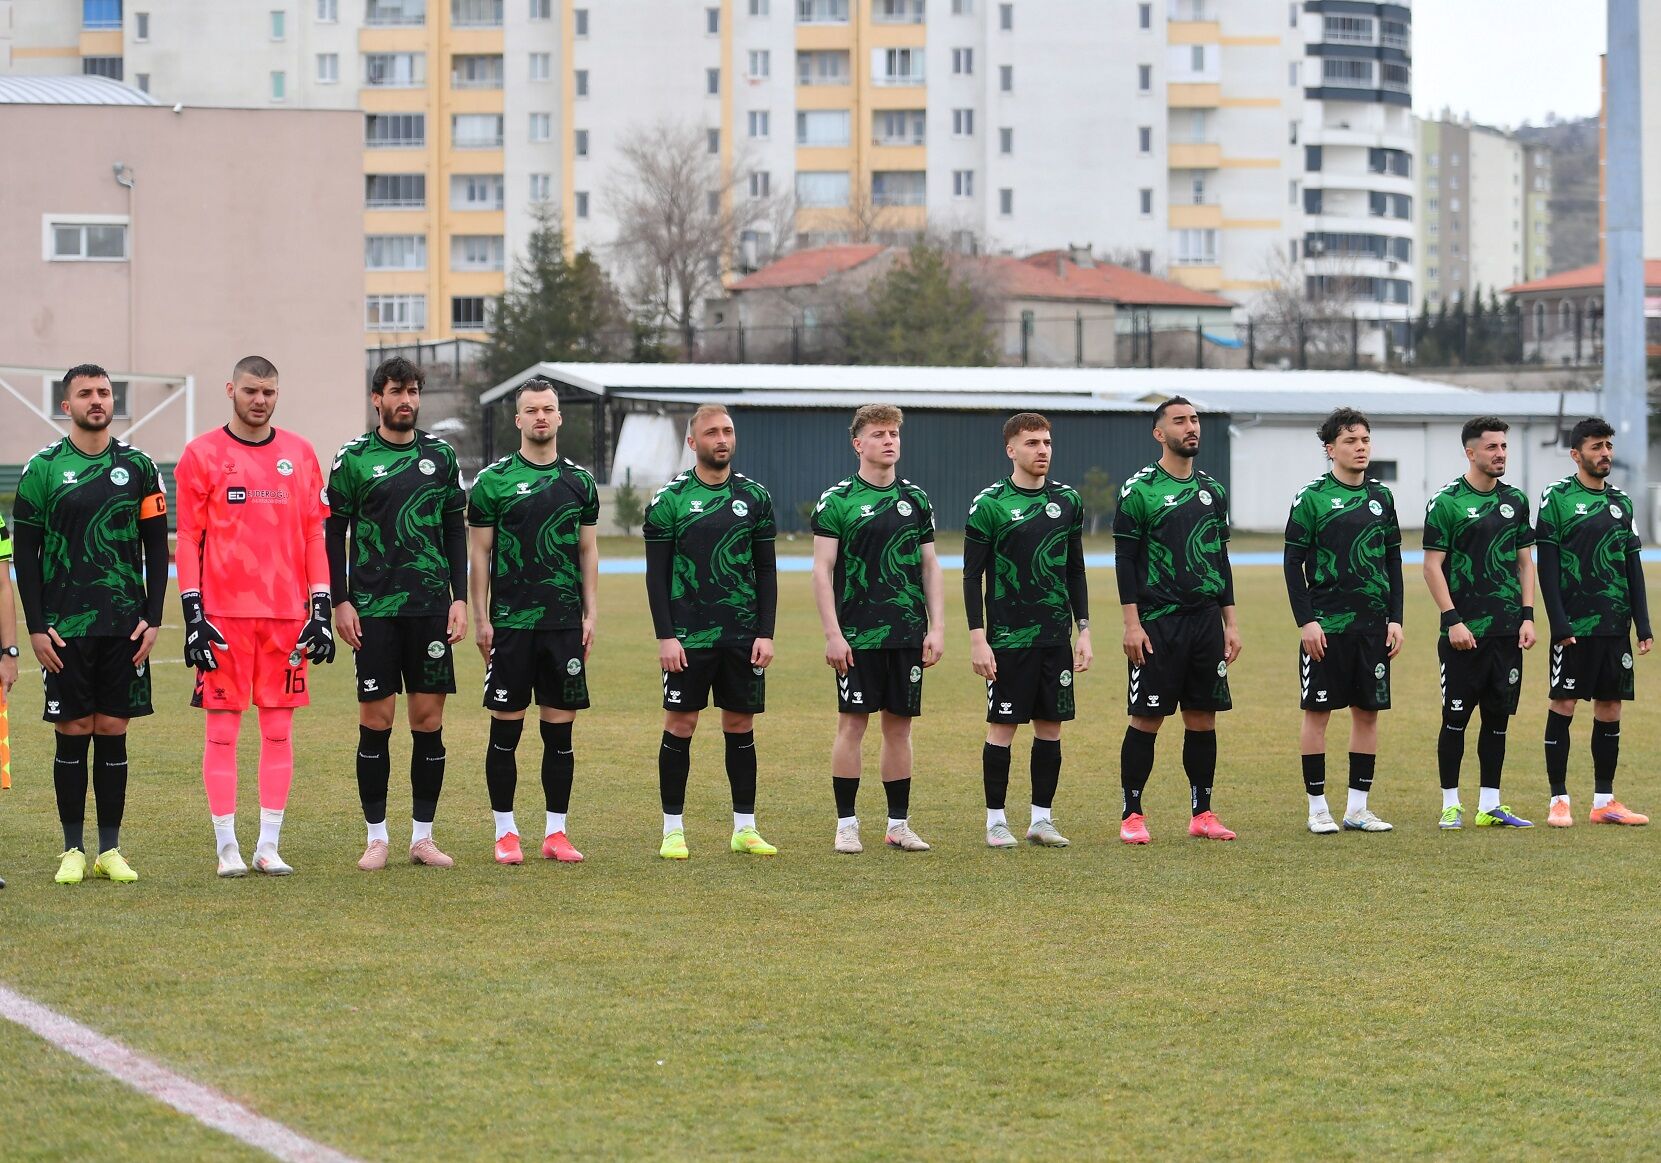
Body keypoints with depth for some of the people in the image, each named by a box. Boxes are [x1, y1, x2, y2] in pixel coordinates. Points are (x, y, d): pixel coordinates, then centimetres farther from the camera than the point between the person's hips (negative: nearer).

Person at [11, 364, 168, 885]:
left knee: (113, 733, 3)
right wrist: (36, 627, -5)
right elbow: (25, 553, 2)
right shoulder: (43, 468, 1)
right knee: (72, 734, 0)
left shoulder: (138, 466, 6)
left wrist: (152, 619, 0)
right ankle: (73, 851, 8)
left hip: (125, 627, 1)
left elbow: (157, 547, 8)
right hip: (65, 627, -1)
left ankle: (110, 850, 9)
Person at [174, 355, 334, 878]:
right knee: (223, 728, -1)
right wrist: (193, 615, -7)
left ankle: (269, 844, 10)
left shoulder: (300, 454, 10)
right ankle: (227, 847, 4)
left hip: (287, 615, 3)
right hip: (224, 615, -3)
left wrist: (321, 609, 4)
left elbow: (314, 536, 11)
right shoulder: (202, 454, 1)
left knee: (278, 728, 4)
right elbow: (189, 539, 0)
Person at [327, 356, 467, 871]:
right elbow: (332, 534, 2)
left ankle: (422, 836, 11)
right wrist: (340, 602, -5)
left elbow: (456, 532, 12)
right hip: (373, 609, -2)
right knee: (376, 719, -2)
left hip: (430, 607, 2)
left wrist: (459, 598, 4)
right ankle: (376, 837, 6)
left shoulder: (440, 456, 9)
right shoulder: (354, 458, 1)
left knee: (429, 719, 3)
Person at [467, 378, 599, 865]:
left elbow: (589, 552, 12)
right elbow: (480, 555, 1)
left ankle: (555, 832, 11)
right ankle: (505, 833, 8)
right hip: (511, 622, -3)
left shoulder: (579, 481, 9)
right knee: (506, 729, 0)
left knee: (560, 729, 4)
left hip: (565, 623, 3)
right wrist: (480, 619, -5)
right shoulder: (494, 481, 0)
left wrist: (590, 615, 5)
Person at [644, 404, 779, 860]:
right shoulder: (669, 500, -1)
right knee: (680, 725, 0)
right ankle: (673, 830, 7)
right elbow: (656, 574, -2)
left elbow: (767, 571, 9)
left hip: (744, 635, 3)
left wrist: (766, 633, 0)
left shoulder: (754, 497, 7)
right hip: (688, 638, -3)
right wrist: (665, 637, -9)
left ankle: (745, 828, 14)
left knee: (741, 726, 7)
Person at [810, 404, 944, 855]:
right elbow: (822, 570, -4)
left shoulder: (916, 499, 10)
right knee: (852, 724, -2)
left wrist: (937, 628, 4)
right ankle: (846, 825, 5)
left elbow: (931, 567, 13)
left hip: (908, 634, 4)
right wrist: (832, 634, -11)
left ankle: (899, 824, 12)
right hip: (857, 635, -4)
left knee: (899, 725, 7)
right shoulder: (837, 500, -2)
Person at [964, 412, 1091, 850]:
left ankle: (1042, 818, 15)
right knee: (1002, 727, -1)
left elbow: (1076, 571, 14)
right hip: (1008, 638, -4)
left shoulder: (1067, 500, 8)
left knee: (1050, 727, 7)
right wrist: (977, 639, -11)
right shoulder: (989, 504, -6)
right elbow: (972, 576, -5)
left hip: (1057, 637, 4)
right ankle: (996, 821, 7)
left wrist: (1083, 631, 9)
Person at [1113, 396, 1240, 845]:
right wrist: (1132, 623, -12)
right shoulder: (1140, 490, -4)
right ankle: (1131, 815, 4)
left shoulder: (1212, 491, 13)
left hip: (1206, 620, 5)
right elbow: (1125, 559, -6)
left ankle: (1201, 813, 14)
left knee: (1203, 718, 7)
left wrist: (1230, 623, 13)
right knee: (1146, 719, -3)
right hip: (1158, 622, -5)